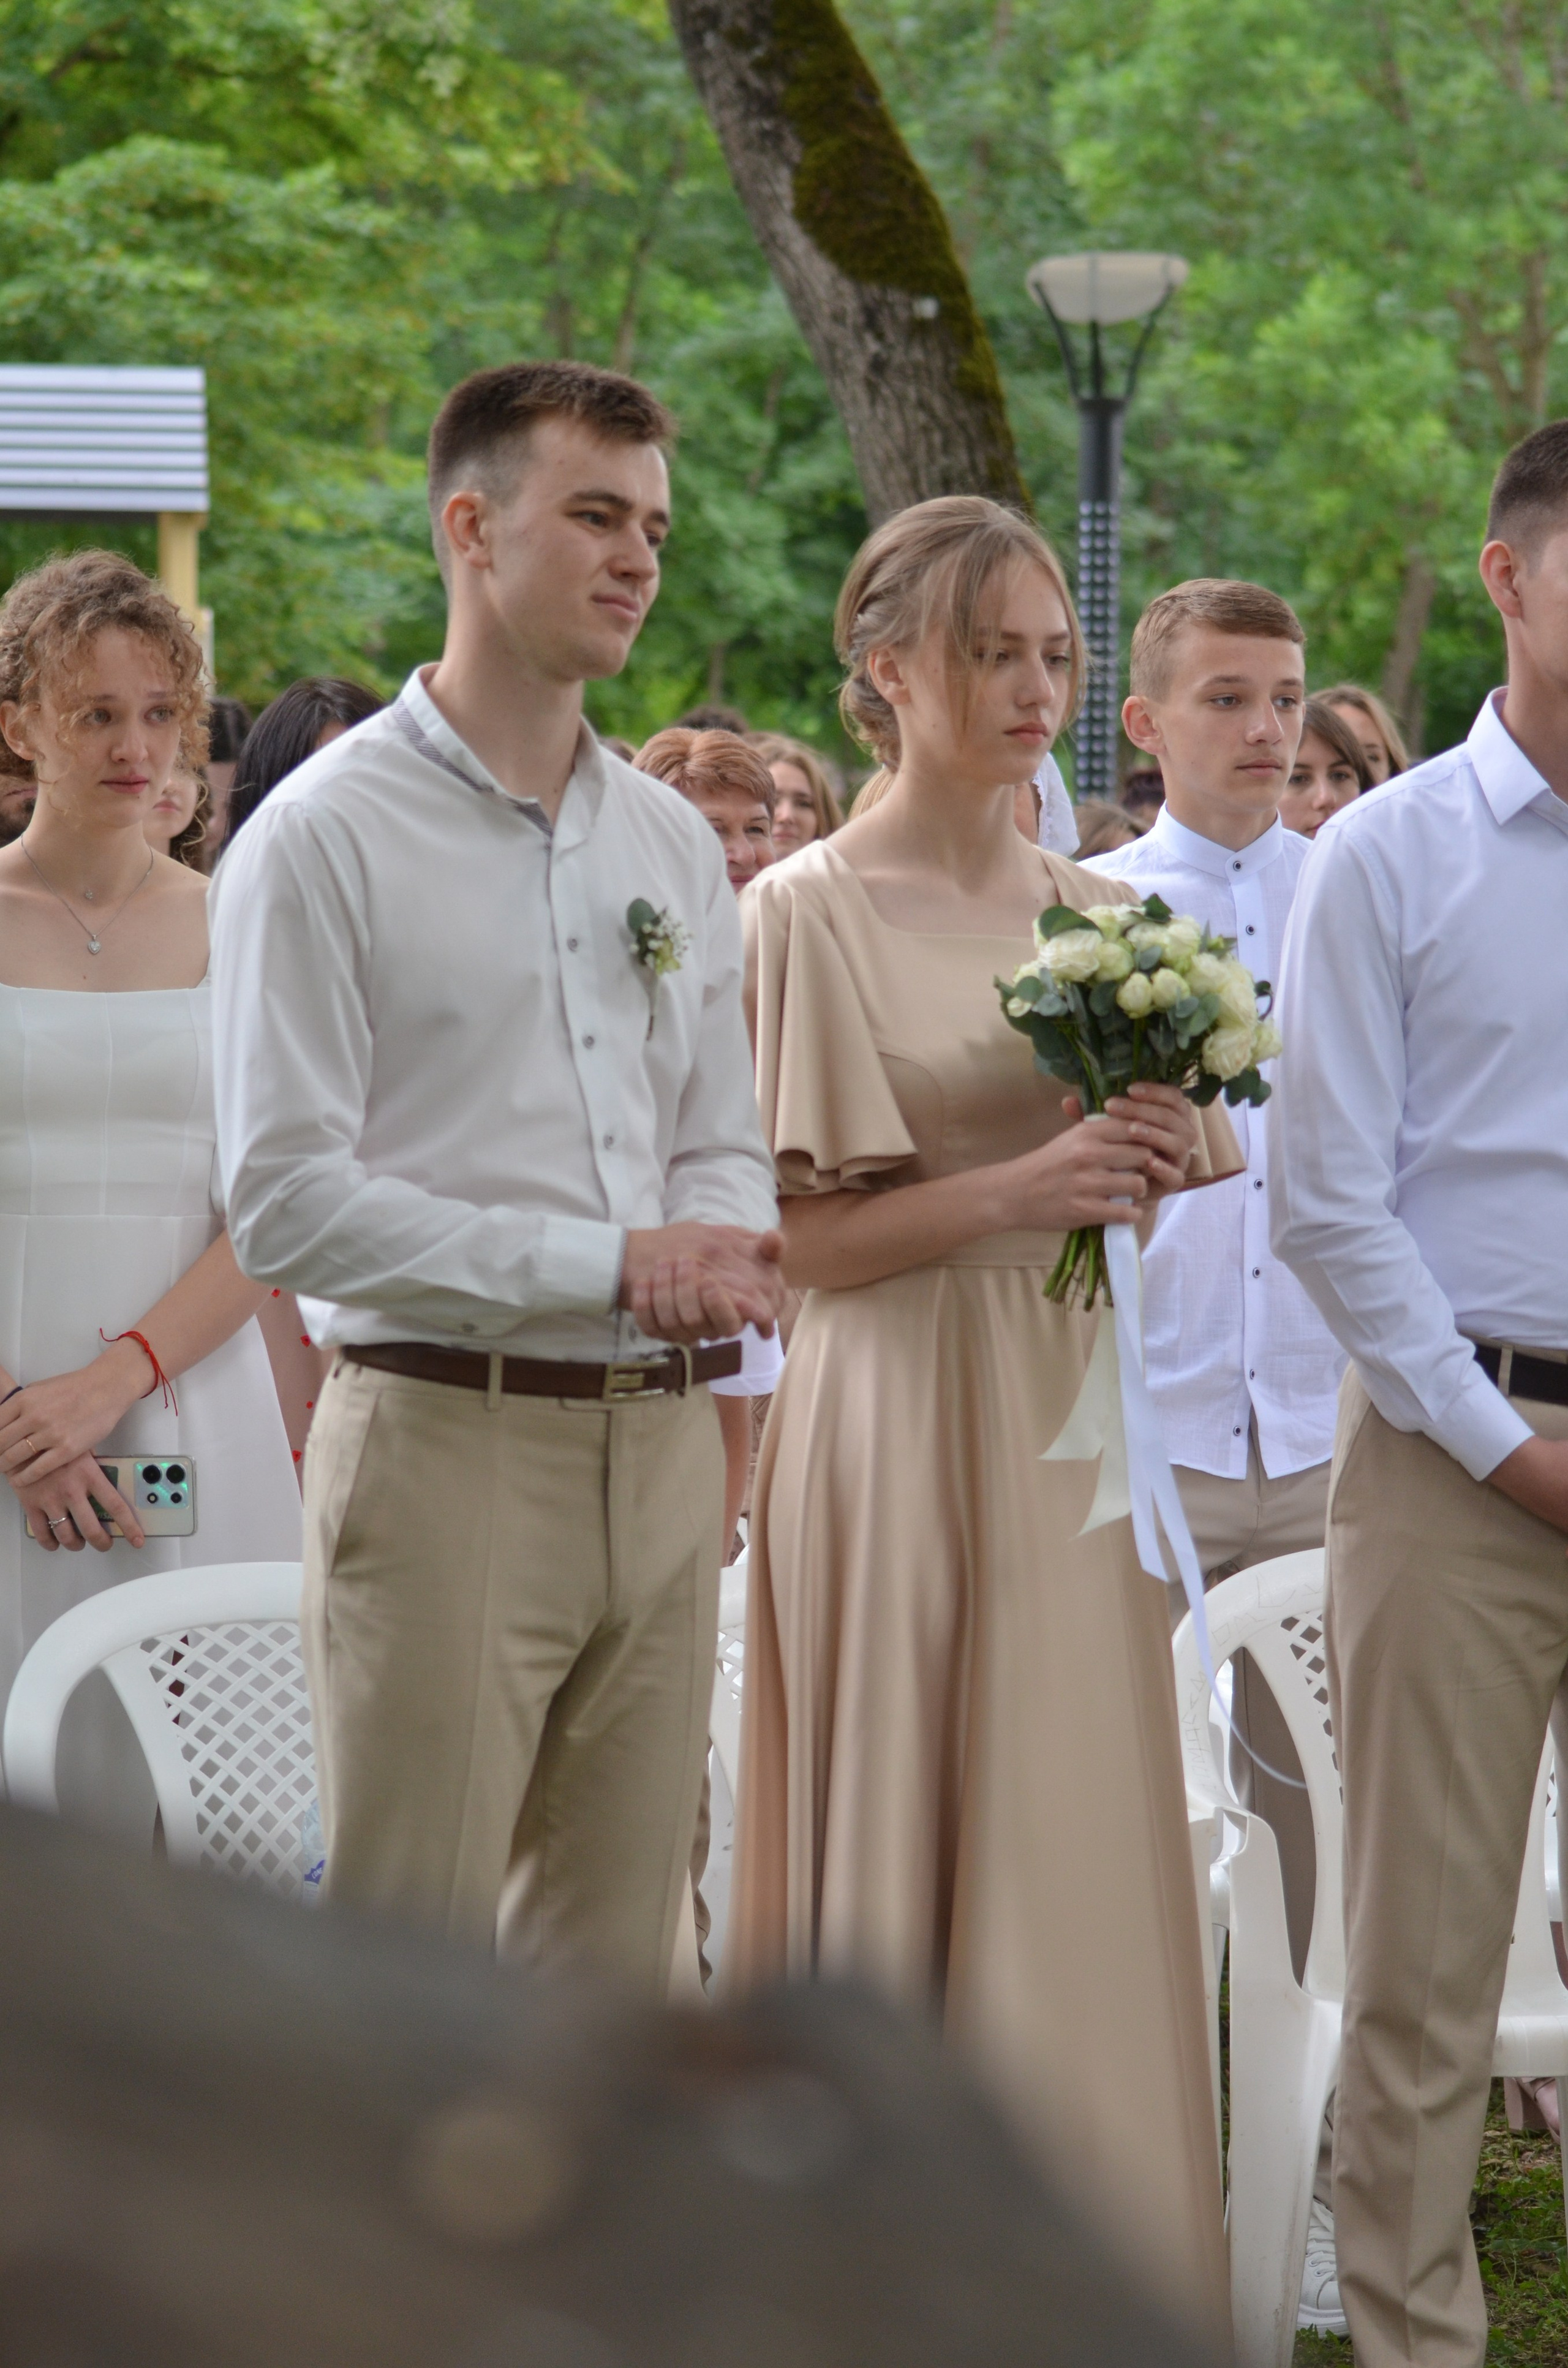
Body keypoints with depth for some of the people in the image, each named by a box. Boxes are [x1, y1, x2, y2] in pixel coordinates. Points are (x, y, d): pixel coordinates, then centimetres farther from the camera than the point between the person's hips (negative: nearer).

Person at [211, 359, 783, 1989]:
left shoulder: (674, 845, 16)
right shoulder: (327, 837, -5)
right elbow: (282, 1200, -13)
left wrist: (719, 1260, -5)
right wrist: (609, 1264, -16)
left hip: (660, 1446, 6)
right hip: (445, 1442, -6)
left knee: (615, 1972, 9)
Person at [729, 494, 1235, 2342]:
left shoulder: (1095, 910, 11)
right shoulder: (811, 912, -6)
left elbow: (1173, 1146, 18)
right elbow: (790, 1235, -9)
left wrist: (1171, 1158, -5)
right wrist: (1016, 1185, -19)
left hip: (1068, 1424, 5)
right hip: (900, 1425, -5)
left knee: (1085, 1839, 6)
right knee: (898, 1840, 0)